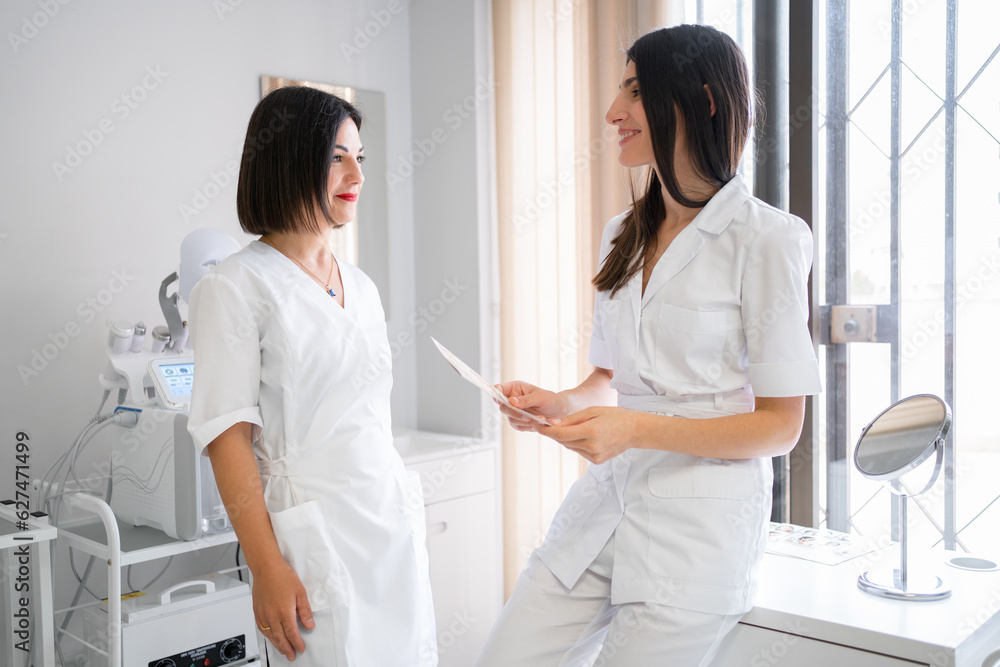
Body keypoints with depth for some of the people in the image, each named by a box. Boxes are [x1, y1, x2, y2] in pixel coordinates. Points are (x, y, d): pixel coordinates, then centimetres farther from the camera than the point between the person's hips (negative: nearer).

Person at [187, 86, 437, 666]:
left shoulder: (361, 286, 14)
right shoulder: (236, 287, -7)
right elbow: (228, 434, -11)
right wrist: (267, 569, -16)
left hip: (396, 528, 6)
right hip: (313, 539, -6)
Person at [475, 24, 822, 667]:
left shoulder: (767, 238, -9)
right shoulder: (623, 235, 11)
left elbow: (781, 425, -10)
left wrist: (638, 428, -20)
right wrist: (564, 403, -3)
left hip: (699, 524, -6)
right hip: (604, 501, 6)